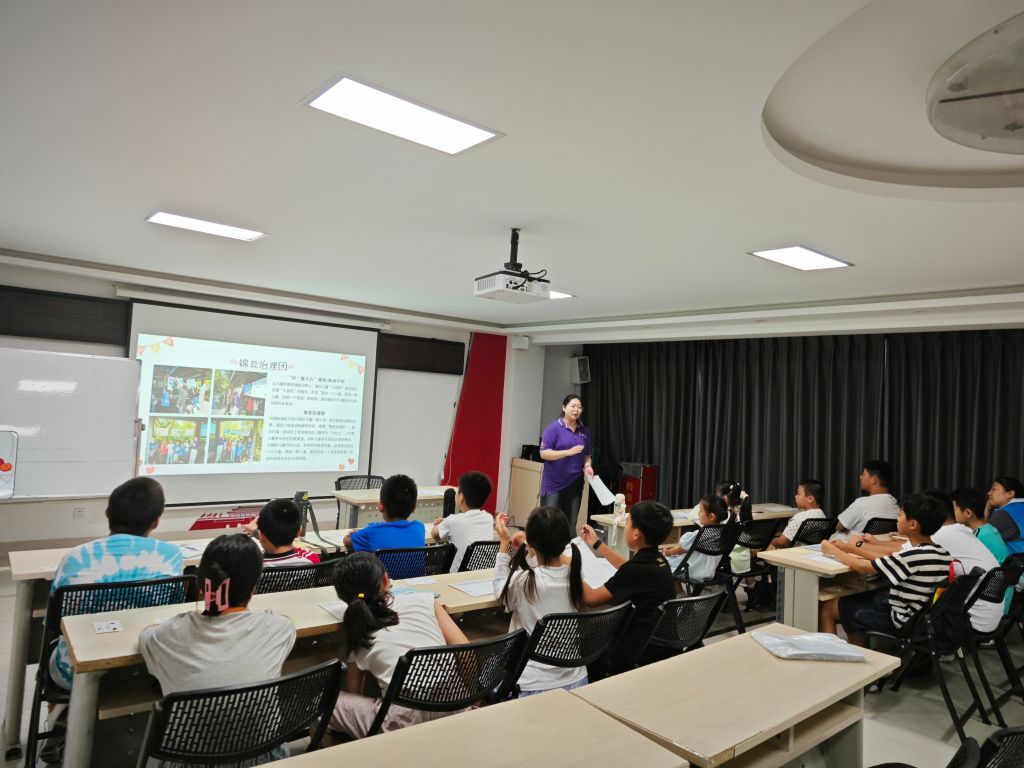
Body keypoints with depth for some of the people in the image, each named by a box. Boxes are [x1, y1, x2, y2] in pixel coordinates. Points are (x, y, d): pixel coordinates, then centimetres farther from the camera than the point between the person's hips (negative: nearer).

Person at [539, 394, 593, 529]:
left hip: (575, 483, 5)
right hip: (554, 483, -5)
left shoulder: (585, 431, 9)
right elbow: (544, 453, -13)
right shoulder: (553, 428, -8)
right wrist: (569, 452, -22)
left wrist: (587, 466, -5)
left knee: (570, 523, 7)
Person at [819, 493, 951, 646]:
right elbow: (888, 560, 9)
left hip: (901, 623, -8)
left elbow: (862, 567, -18)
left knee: (827, 608, 1)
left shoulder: (914, 555, -29)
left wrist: (832, 550, -3)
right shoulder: (940, 551, -2)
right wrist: (850, 548, 9)